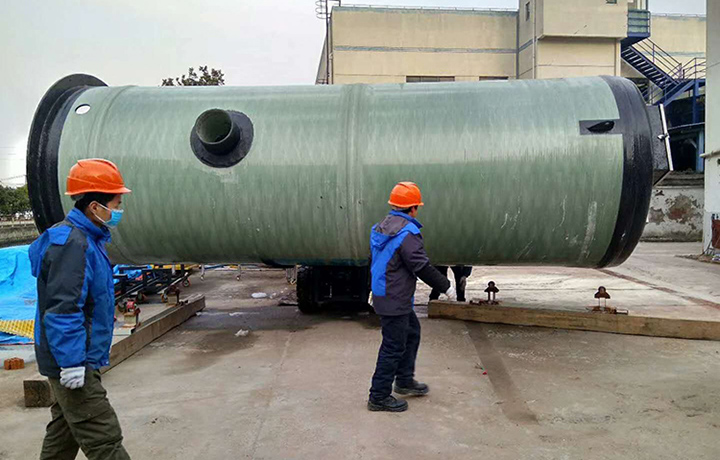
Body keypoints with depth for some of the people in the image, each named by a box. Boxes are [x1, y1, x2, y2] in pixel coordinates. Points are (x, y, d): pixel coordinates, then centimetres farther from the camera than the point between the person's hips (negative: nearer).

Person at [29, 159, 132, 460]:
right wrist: (72, 362, -24)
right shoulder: (71, 244, -23)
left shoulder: (85, 239, 10)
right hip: (74, 365, -11)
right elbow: (62, 310, -26)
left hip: (75, 360, 11)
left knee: (64, 432, 23)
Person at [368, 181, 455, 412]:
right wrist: (445, 286, -9)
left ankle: (404, 380, 35)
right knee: (394, 347, 0)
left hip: (382, 295, 10)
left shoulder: (381, 227, 9)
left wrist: (374, 288, 31)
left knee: (412, 332, 24)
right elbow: (422, 266, -21)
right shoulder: (408, 232, -21)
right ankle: (379, 397, 11)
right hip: (395, 301, -10)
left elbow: (373, 261, 19)